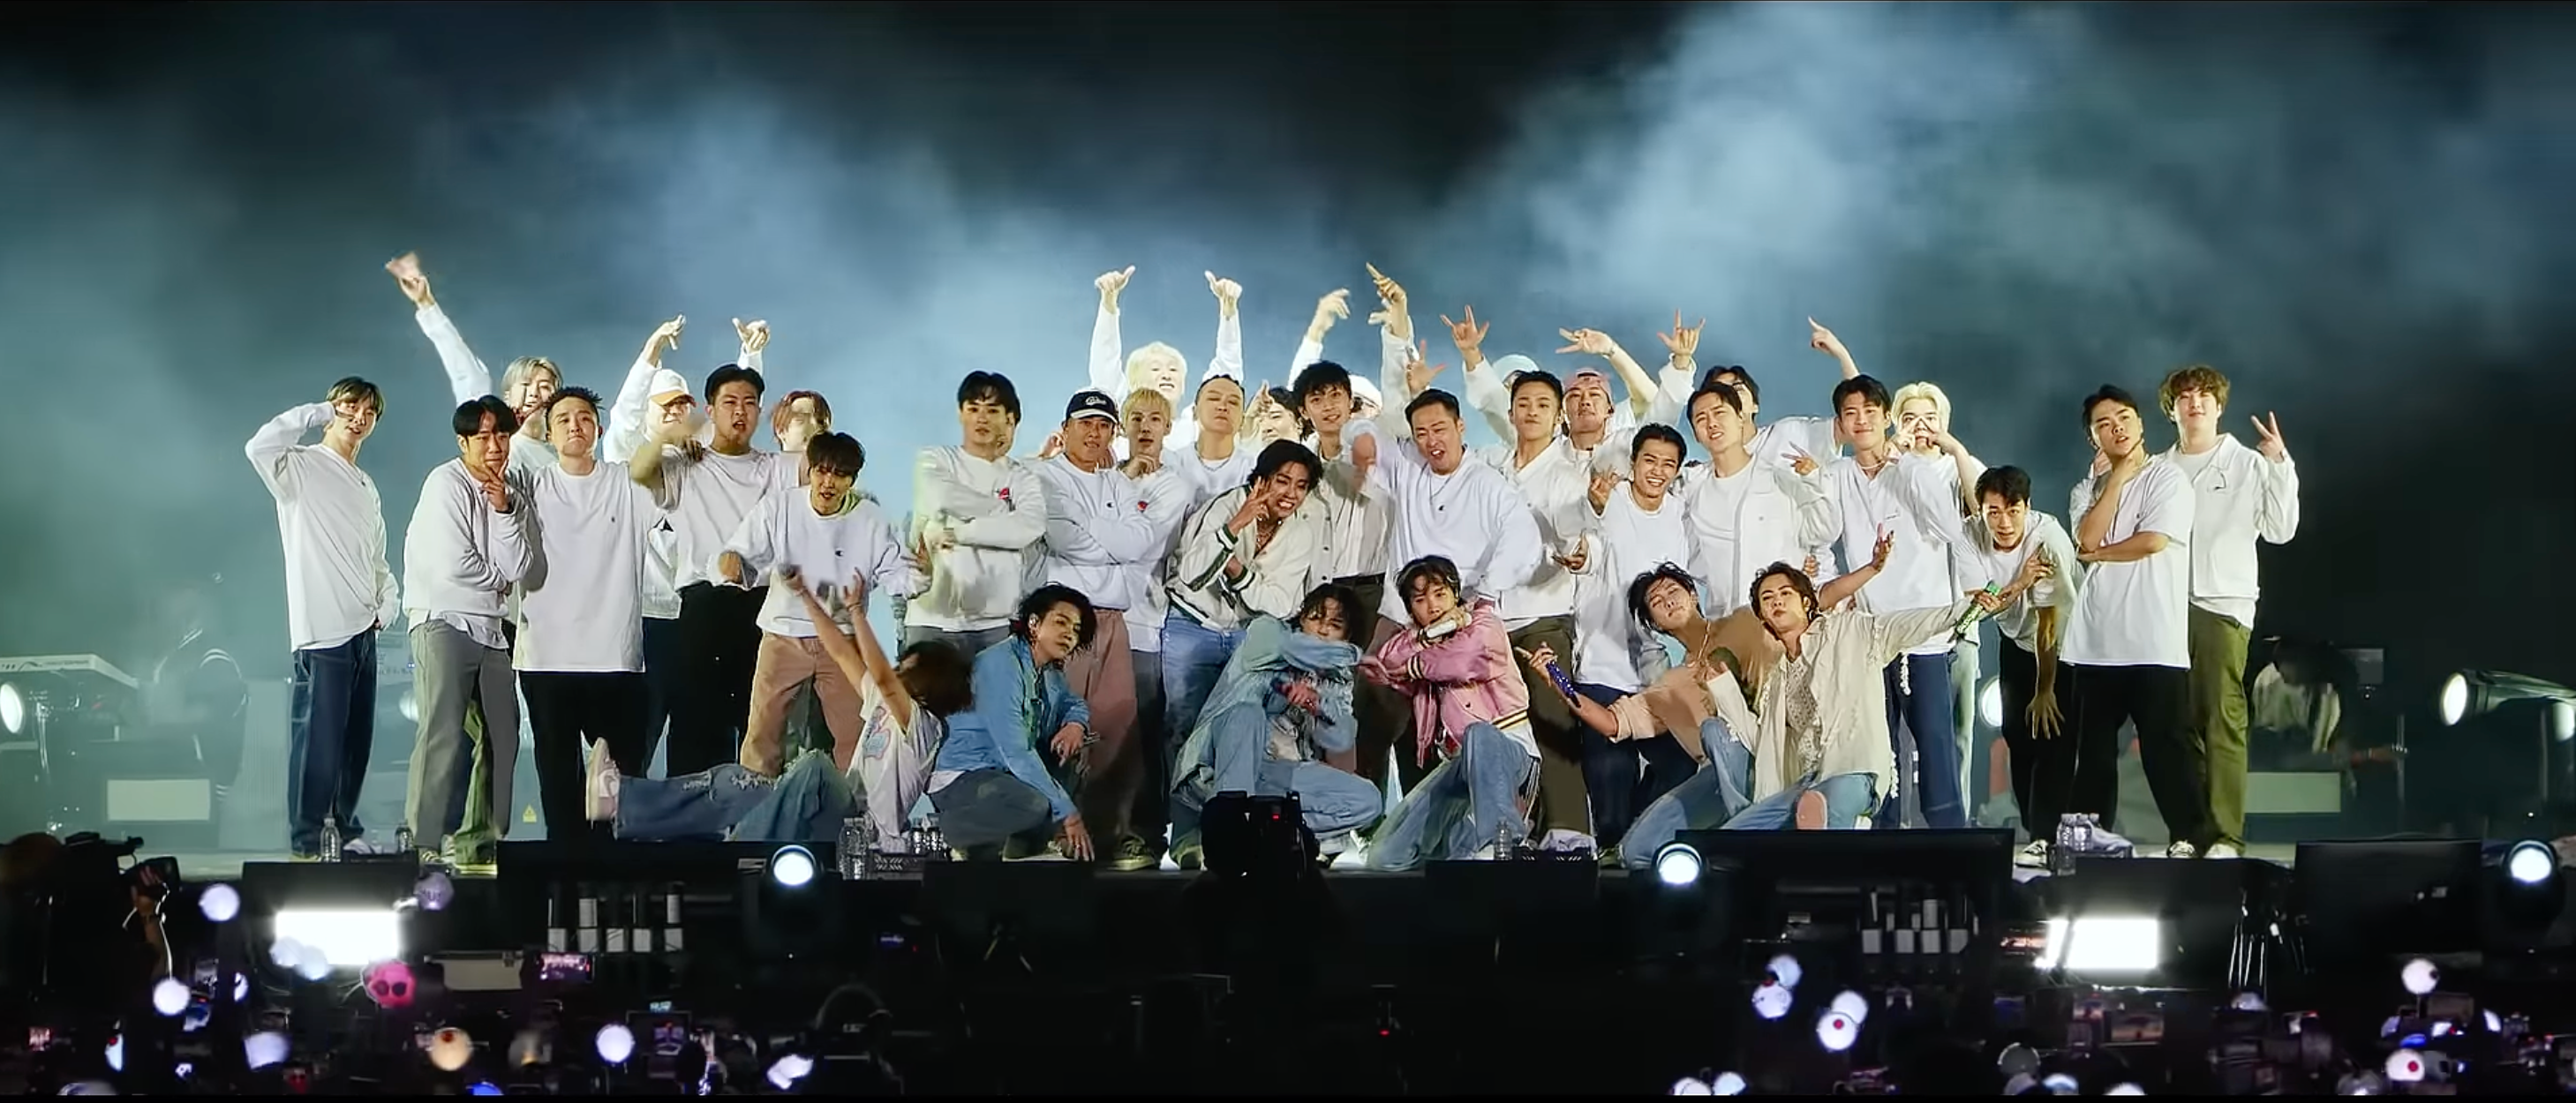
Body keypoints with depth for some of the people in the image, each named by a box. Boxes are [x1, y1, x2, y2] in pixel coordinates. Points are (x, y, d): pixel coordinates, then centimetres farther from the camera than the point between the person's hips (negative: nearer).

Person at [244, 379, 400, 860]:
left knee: (357, 737, 11)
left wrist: (389, 601, 10)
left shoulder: (366, 486, 23)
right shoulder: (303, 467, -1)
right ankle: (305, 842, -6)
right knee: (319, 738, -9)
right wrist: (317, 413, -11)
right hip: (323, 627, -8)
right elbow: (259, 448, -23)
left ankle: (345, 828, 20)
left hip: (363, 627, 8)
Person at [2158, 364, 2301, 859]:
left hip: (2224, 604, -4)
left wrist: (2279, 466, -6)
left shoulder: (2248, 464, 8)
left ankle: (2226, 835, -12)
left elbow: (2280, 530, 2)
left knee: (2223, 721, -11)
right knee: (2180, 723, 2)